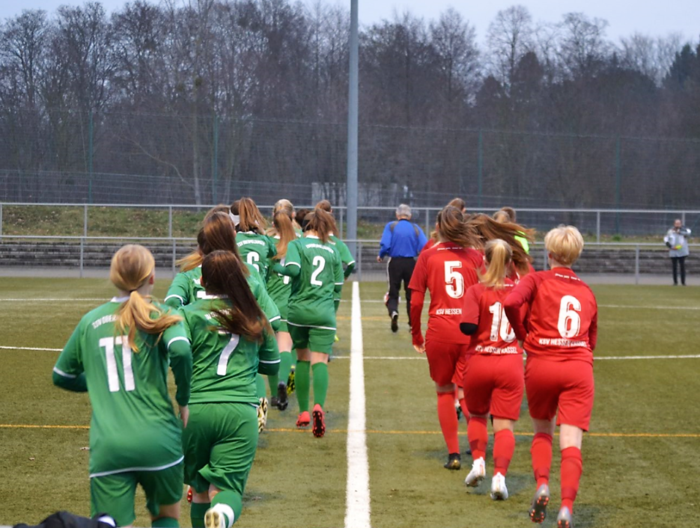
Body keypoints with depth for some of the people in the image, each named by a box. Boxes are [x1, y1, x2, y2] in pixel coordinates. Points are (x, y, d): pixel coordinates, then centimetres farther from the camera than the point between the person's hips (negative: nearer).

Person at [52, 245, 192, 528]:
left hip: (107, 447, 1)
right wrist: (183, 400, -4)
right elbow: (180, 350, -19)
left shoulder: (90, 321, 12)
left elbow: (61, 376, 21)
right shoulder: (159, 315, 1)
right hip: (157, 440, -1)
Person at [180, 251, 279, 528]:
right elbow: (272, 365, 22)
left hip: (197, 410, -1)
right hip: (241, 411, 1)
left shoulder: (190, 314, 3)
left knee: (200, 487, 17)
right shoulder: (255, 318, 13)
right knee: (228, 487, -5)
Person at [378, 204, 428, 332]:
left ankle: (393, 311, -21)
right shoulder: (416, 228, 1)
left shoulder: (391, 226, -2)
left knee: (393, 293, 10)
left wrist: (380, 256, 7)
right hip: (411, 263, 1)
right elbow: (424, 247, -7)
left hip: (395, 263, -1)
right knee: (411, 294, 13)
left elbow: (385, 245, -12)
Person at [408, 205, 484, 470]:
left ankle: (453, 453, 11)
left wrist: (416, 335, 10)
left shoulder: (428, 256, 2)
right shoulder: (475, 256, 5)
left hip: (439, 333, 0)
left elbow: (415, 302, 0)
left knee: (445, 393, 15)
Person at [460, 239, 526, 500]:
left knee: (476, 415, 23)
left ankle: (478, 461, 7)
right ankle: (499, 475, -16)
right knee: (504, 425, 0)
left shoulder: (476, 291, -8)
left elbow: (468, 327, -19)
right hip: (511, 363, 1)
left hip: (479, 363, -1)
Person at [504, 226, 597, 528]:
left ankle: (542, 485, 0)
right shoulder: (586, 291, 15)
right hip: (579, 367, 1)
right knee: (571, 443, -5)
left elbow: (511, 302, -16)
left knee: (542, 432, 22)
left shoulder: (537, 280, 4)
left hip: (541, 366, -1)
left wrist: (522, 334, 0)